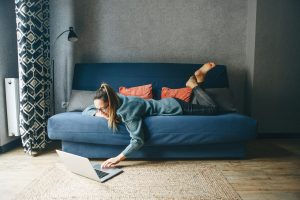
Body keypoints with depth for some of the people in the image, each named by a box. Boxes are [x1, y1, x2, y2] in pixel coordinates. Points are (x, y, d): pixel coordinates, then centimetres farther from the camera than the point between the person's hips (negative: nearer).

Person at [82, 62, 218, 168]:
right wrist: (100, 114, -25)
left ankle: (194, 84, 21)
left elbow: (138, 141, -38)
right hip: (165, 104, 7)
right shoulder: (115, 99, -14)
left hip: (172, 107, -7)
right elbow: (86, 110, -5)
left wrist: (117, 159, -43)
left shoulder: (128, 111, -36)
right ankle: (196, 78, 33)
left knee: (212, 108, 12)